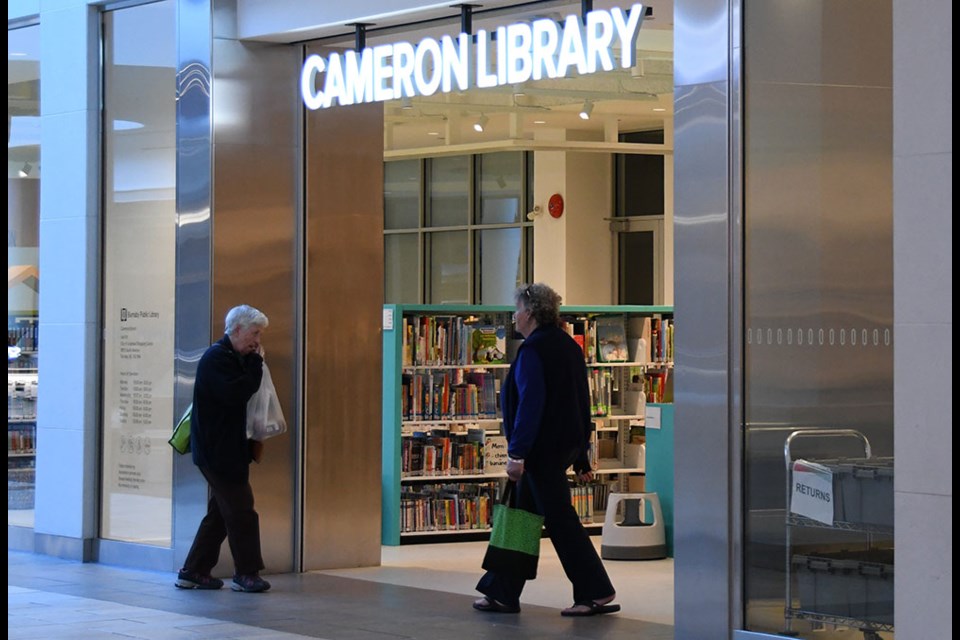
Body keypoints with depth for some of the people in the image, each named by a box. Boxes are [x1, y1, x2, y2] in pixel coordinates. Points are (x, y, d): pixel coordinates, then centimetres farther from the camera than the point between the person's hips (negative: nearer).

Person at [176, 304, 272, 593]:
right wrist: (256, 363, -18)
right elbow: (234, 394, -27)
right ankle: (246, 574, 0)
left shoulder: (233, 358, 16)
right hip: (218, 450, -10)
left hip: (228, 449, 10)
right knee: (241, 510, -6)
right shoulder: (217, 358, -15)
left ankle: (194, 572, 17)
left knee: (221, 512, 12)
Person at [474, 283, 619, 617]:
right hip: (568, 444, 10)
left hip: (543, 448, -10)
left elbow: (530, 403, -21)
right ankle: (501, 592, 18)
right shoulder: (568, 346, 14)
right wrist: (582, 457, 20)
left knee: (559, 519, -5)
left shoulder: (533, 350, -14)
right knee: (522, 512, 14)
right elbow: (582, 402, 17)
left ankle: (597, 592, -4)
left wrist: (517, 453, -21)